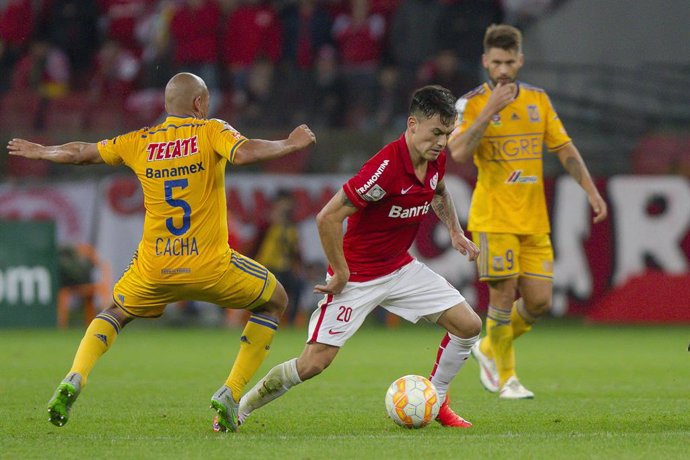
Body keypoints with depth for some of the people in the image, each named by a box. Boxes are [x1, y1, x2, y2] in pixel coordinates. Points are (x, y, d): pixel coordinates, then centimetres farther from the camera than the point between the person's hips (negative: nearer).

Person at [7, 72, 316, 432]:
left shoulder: (139, 143, 8)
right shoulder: (211, 132, -3)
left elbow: (79, 153, 18)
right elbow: (243, 153, -24)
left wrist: (38, 151, 34)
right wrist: (288, 146, -12)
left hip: (154, 268, 3)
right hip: (210, 267, -3)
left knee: (115, 313, 31)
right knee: (274, 301, 21)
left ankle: (74, 380, 2)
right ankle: (230, 395, 8)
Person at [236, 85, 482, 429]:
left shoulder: (436, 159, -4)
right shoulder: (386, 167, -30)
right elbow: (328, 217, -30)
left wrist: (455, 231, 10)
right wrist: (341, 274, -21)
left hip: (401, 268, 7)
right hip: (356, 276, -7)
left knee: (468, 326, -2)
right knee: (314, 362, -12)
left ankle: (434, 402, 19)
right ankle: (238, 409, 6)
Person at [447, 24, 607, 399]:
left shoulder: (538, 100, 9)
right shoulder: (472, 103, -5)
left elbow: (564, 148, 14)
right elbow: (458, 152, -20)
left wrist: (591, 191, 5)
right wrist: (490, 110, -23)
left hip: (534, 220, 5)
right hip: (493, 218, -5)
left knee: (539, 301, 1)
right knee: (503, 296, -8)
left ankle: (489, 349, 25)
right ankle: (505, 378, 8)